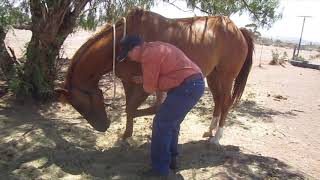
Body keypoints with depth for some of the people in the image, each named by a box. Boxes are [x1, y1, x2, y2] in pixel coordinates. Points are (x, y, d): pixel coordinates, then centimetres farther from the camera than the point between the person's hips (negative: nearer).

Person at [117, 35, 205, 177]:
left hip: (187, 87, -10)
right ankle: (170, 159, 33)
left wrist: (145, 83, 13)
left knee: (161, 124, -2)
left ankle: (160, 168, 8)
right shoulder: (154, 48, 19)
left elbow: (149, 88, -10)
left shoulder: (148, 55, -13)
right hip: (195, 84, 10)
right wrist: (144, 79, 16)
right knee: (171, 122, 21)